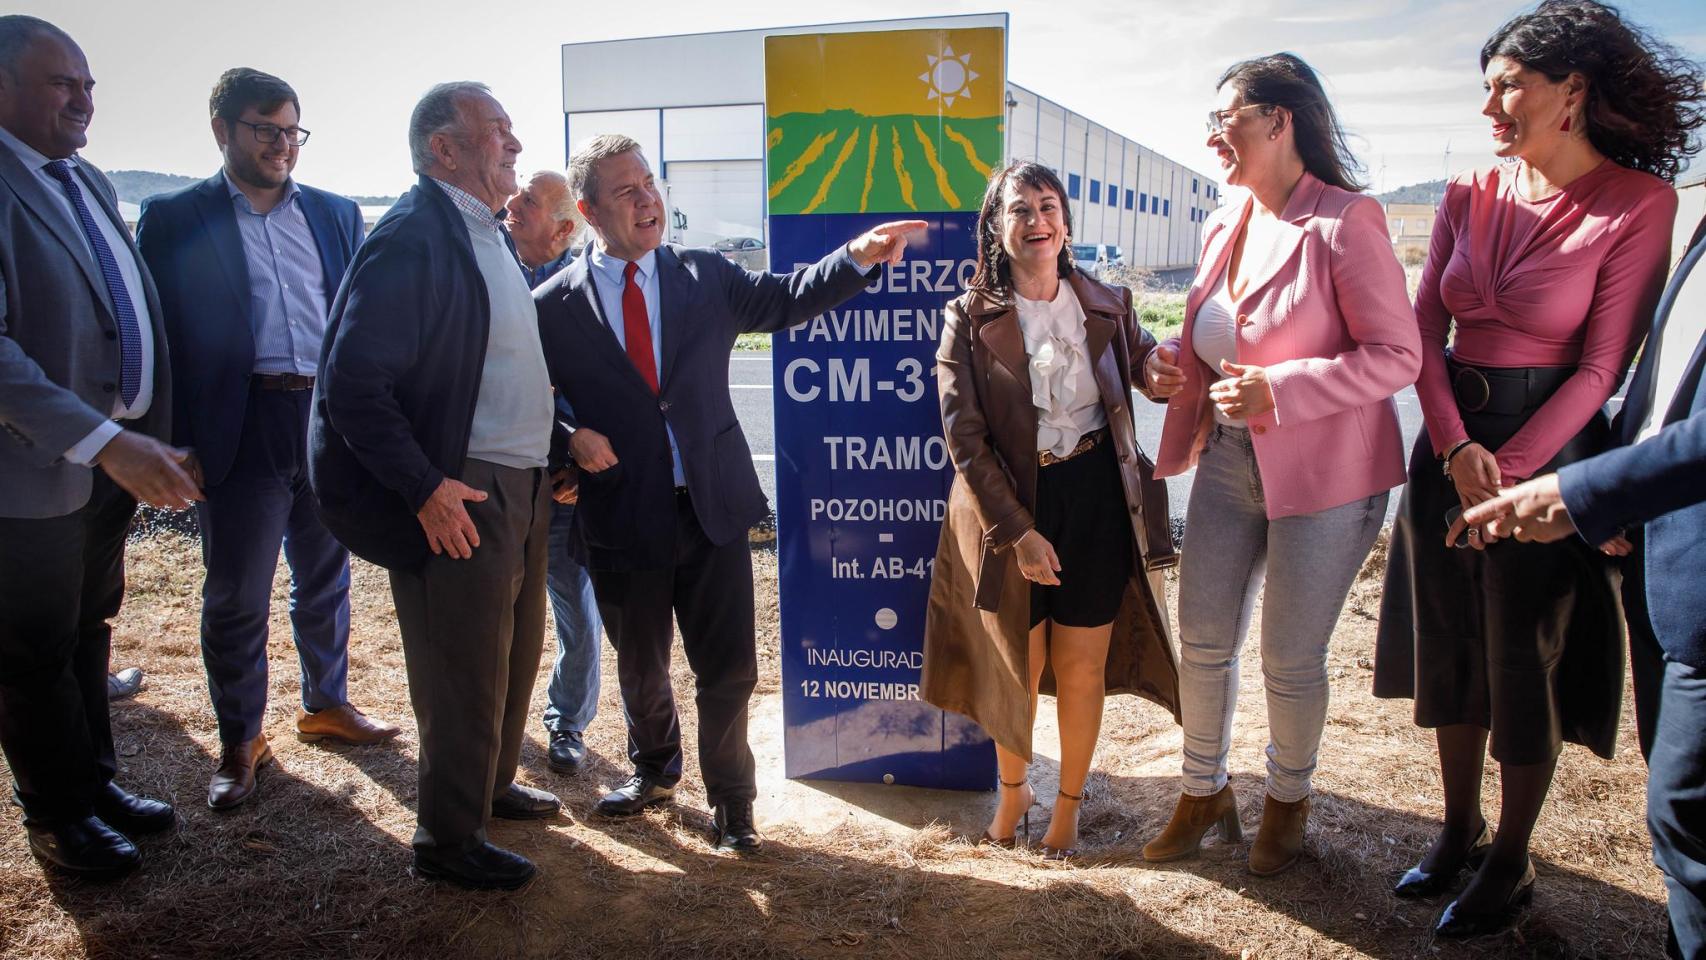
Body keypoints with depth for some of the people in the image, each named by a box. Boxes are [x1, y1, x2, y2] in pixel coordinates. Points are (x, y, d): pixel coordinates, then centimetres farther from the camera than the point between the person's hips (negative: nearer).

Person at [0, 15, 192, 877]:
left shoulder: (89, 182, 11)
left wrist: (145, 437, 7)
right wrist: (107, 442, -31)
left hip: (115, 459, 8)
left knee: (87, 629, 20)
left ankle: (94, 782, 37)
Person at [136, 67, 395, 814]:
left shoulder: (336, 214, 9)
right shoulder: (174, 218, 0)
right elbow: (160, 331, -1)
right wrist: (176, 443, -9)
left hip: (332, 422, 3)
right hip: (240, 431, -3)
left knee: (326, 580, 17)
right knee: (236, 598, 5)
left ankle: (326, 703, 36)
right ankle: (239, 742, 21)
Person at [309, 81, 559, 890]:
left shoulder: (487, 234, 11)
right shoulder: (411, 241, -18)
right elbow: (351, 383, -23)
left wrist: (553, 442, 12)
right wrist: (424, 488, -23)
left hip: (521, 487, 9)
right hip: (460, 501, -9)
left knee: (516, 652, 23)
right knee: (464, 673, 3)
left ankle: (491, 784, 44)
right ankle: (447, 840, 23)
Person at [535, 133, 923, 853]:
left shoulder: (706, 276, 5)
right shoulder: (555, 307, -2)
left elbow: (786, 298, 3)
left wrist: (860, 254, -10)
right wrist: (571, 436, -15)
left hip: (713, 508, 1)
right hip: (623, 518, 0)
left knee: (728, 668, 5)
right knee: (640, 666, 19)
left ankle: (730, 798, 28)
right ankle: (654, 770, 48)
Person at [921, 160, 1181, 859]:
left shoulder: (1108, 308, 2)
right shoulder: (970, 318, -6)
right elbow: (964, 438, -9)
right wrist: (1018, 532, -15)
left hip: (1096, 500, 2)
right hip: (1007, 510, -1)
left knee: (1081, 666, 8)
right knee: (1016, 667, 11)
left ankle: (1068, 803, 32)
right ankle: (1013, 789, 40)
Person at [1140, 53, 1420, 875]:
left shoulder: (1345, 221, -15)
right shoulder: (1224, 227, 7)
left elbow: (1397, 355, -17)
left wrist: (1279, 391, -26)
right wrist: (1173, 366, -1)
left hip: (1323, 473, -6)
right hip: (1229, 462, 7)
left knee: (1290, 661, 7)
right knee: (1202, 642, 12)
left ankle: (1288, 800, 34)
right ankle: (1204, 794, 33)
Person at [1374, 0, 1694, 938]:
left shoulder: (1637, 206, -10)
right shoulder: (1471, 193, 3)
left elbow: (1601, 367, -12)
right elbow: (1423, 329, 1)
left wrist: (1507, 472, -15)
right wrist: (1455, 447, -11)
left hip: (1547, 447, -5)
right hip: (1449, 441, 5)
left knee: (1522, 661, 6)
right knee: (1449, 649, 13)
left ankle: (1510, 862, 25)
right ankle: (1459, 831, 32)